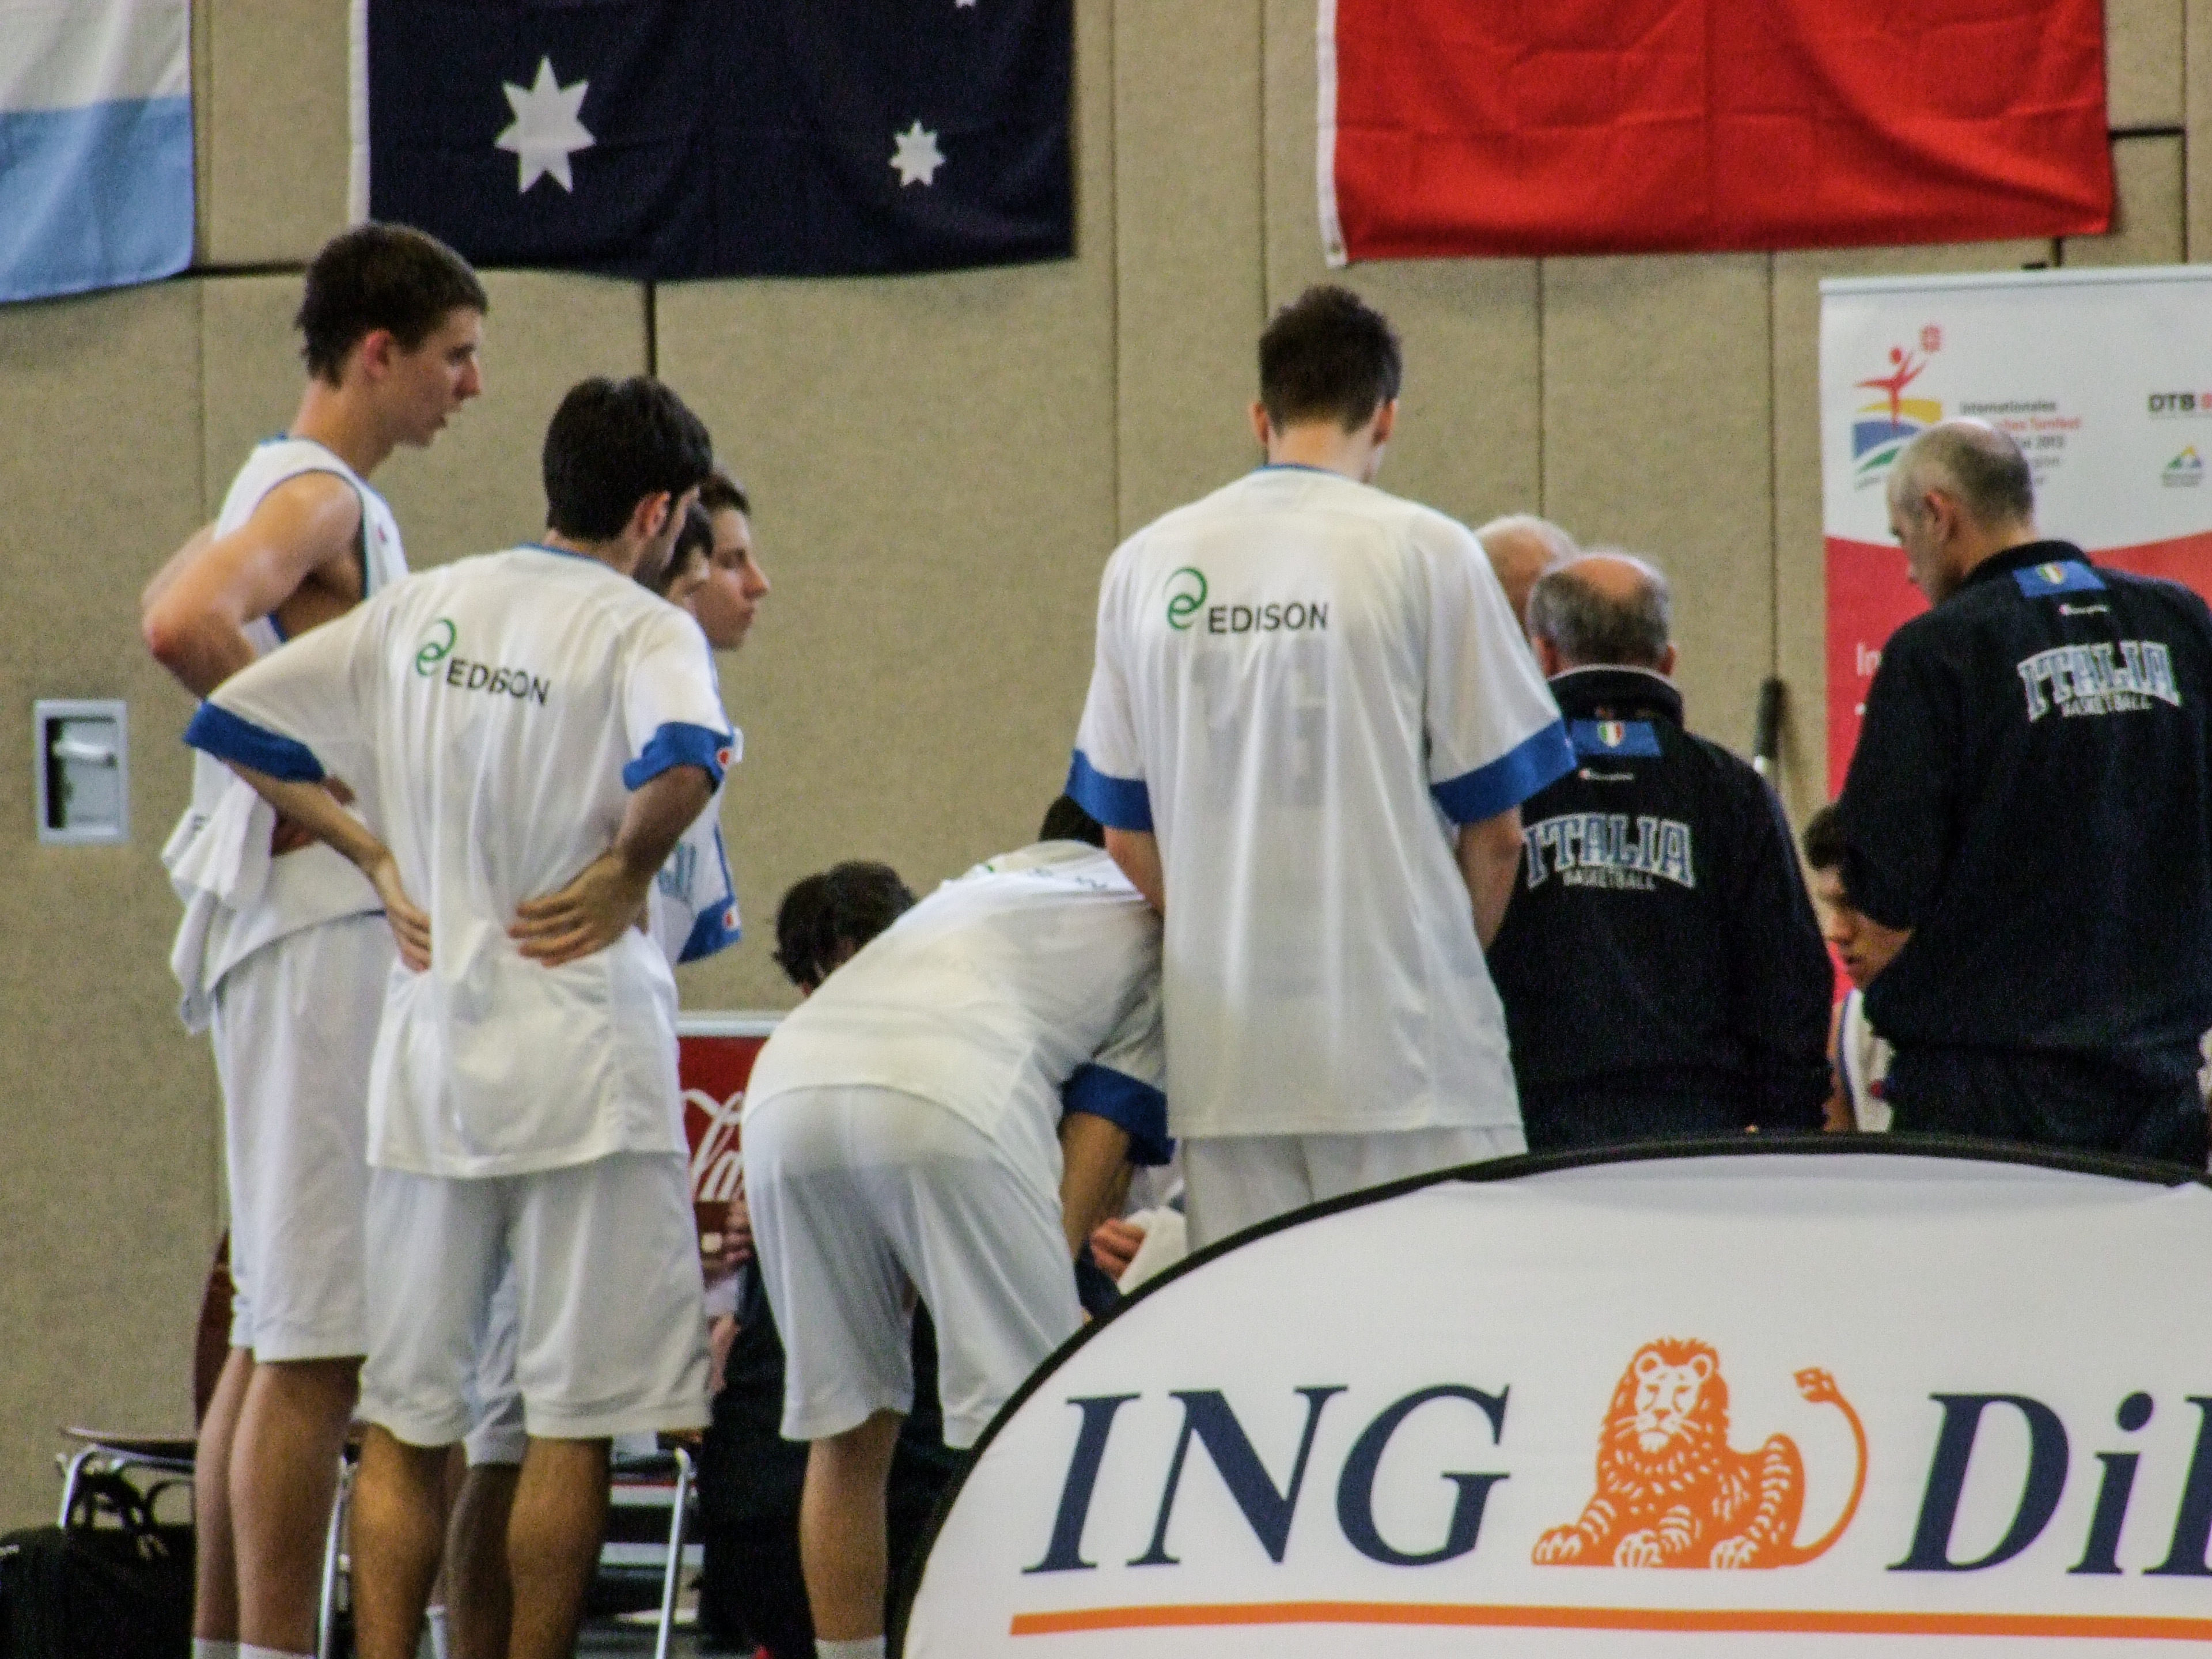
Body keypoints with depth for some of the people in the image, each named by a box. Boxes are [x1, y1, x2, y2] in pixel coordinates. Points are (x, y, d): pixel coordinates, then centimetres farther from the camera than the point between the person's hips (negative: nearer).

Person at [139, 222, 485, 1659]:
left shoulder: (311, 496, 18)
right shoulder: (319, 498, -12)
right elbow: (183, 624, -29)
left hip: (330, 929, 10)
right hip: (321, 921, -10)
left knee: (279, 1333, 12)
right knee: (320, 1339, -12)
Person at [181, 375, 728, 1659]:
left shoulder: (422, 610, 9)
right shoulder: (645, 629, -7)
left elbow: (238, 725, 9)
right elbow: (682, 764, -28)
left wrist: (379, 856, 11)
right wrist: (627, 872, -10)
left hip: (427, 1047, 5)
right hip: (583, 1058, -5)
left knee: (406, 1420, 8)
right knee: (577, 1414, 2)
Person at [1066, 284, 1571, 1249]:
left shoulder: (1146, 566, 7)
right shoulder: (1424, 554, -5)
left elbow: (1129, 841, 11)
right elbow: (1494, 828, -1)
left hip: (1224, 1057, 4)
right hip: (1405, 1053, -4)